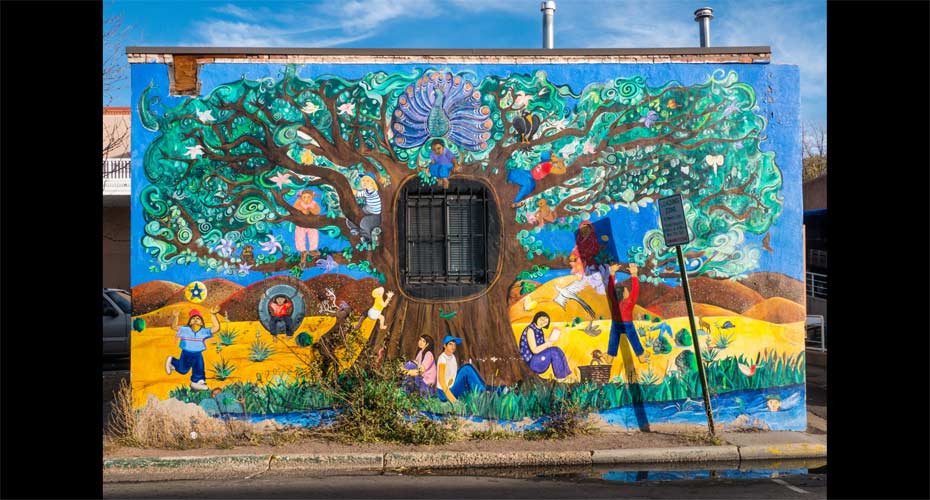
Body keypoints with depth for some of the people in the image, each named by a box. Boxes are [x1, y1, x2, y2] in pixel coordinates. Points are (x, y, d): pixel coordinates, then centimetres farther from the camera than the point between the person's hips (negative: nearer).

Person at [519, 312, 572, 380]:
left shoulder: (539, 330, 10)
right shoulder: (530, 329, -18)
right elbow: (534, 350, -23)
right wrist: (548, 343, -17)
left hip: (537, 357, 9)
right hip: (531, 361, -9)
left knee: (558, 351, -6)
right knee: (554, 351, -18)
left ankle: (566, 375, -8)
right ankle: (561, 377, -9)